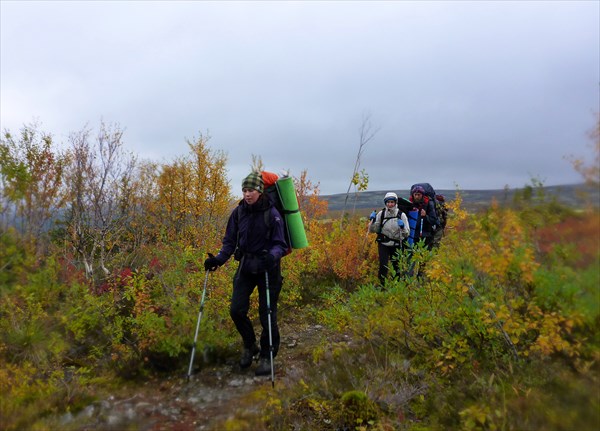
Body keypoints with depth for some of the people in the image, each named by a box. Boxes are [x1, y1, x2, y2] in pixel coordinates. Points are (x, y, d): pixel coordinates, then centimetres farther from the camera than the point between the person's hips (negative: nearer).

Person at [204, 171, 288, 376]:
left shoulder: (272, 213, -13)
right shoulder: (238, 212, -1)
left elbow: (280, 244, -12)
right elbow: (230, 241, 6)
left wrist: (272, 256, -33)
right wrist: (219, 259, -10)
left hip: (267, 268, -4)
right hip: (245, 267, 4)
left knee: (267, 315, 1)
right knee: (236, 310, -1)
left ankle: (266, 357, 20)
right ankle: (250, 347, 26)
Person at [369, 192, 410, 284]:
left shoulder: (401, 215, -6)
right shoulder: (381, 214, -4)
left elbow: (406, 234, -7)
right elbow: (372, 230, 1)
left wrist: (402, 227, -26)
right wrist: (372, 221, -16)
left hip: (396, 245, 1)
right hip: (383, 244, 0)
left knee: (397, 266, 10)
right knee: (383, 265, -12)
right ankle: (382, 285, 5)